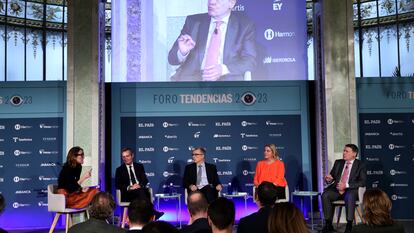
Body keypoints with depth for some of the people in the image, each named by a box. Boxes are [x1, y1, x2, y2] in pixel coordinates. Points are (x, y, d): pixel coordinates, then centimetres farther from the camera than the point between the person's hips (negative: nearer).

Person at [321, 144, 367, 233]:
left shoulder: (360, 165, 3)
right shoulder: (338, 162, 16)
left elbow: (362, 182, -8)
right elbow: (331, 176, 18)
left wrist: (346, 185, -20)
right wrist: (328, 179, -9)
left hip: (351, 190, -4)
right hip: (336, 189, 4)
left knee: (349, 196, -39)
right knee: (325, 195, -27)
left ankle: (349, 225, -31)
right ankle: (328, 224, -21)